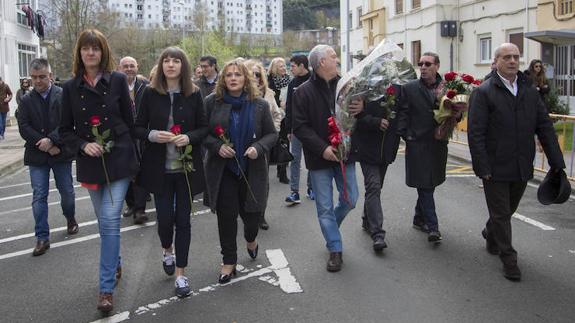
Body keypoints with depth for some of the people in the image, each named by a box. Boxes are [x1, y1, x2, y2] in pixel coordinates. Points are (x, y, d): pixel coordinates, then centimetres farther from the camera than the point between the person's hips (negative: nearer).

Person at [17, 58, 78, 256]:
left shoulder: (63, 96, -3)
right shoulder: (26, 100, 4)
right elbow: (23, 128, -3)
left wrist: (51, 140, -21)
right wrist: (45, 147, -12)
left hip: (60, 153, -1)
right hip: (37, 156, 1)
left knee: (67, 191, 11)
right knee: (39, 196, 0)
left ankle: (70, 219, 40)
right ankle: (42, 238, 5)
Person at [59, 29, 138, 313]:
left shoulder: (118, 80, -3)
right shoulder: (71, 87, 2)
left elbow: (129, 120, 2)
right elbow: (65, 129, 4)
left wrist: (115, 145, -4)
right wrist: (83, 145, -13)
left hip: (119, 160, -3)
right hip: (90, 163, 3)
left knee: (109, 221, -10)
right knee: (105, 222, 15)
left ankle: (106, 288, -3)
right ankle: (115, 266, 38)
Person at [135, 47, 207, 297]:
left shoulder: (193, 94, -2)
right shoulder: (150, 93, -2)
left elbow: (204, 127, 3)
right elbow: (138, 128, 2)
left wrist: (189, 138, -17)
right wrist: (152, 135, -18)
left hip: (187, 167, 0)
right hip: (159, 167, 0)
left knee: (183, 219, 3)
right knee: (164, 218, 4)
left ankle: (180, 274, 16)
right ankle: (167, 251, 39)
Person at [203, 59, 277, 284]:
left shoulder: (259, 105, 1)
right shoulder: (212, 102, -1)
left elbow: (272, 134, 4)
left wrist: (258, 147, -15)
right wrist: (217, 146, -15)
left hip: (252, 170, 1)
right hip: (222, 170, 0)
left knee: (251, 213, 5)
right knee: (226, 216, 2)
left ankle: (251, 239, 42)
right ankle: (229, 262, 18)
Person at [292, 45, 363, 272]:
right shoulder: (304, 92, -8)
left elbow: (358, 109, 12)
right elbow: (300, 126, -11)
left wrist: (361, 108, -13)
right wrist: (322, 148, -20)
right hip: (320, 158, -3)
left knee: (350, 200, 11)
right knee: (325, 206, 3)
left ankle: (330, 227, 39)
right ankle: (335, 250, 16)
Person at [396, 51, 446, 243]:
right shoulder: (409, 88, -1)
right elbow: (402, 114, -3)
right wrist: (406, 135, -10)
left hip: (438, 144, 4)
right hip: (417, 144, -3)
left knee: (429, 185, 14)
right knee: (425, 186, -4)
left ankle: (419, 218, 31)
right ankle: (432, 226, 0)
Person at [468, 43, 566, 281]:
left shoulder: (529, 90, 8)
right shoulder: (484, 92, -9)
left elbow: (544, 127, 7)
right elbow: (475, 133, -13)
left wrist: (556, 161, 2)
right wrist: (482, 168, -18)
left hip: (522, 167, 5)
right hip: (496, 168, -5)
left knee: (508, 209, 20)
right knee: (501, 214, 4)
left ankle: (490, 234, 47)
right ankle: (508, 259, 17)